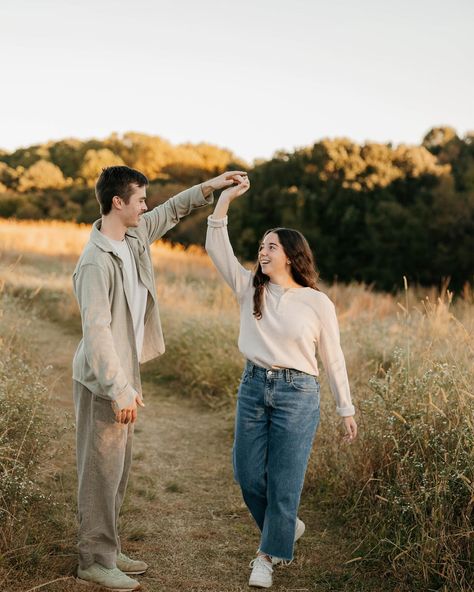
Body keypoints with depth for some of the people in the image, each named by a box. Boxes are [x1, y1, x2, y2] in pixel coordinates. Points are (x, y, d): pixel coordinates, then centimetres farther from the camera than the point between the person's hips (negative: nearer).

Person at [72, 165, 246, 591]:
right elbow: (97, 331, -25)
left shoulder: (134, 237, 4)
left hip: (123, 373, 9)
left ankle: (108, 550, 27)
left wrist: (209, 188, 12)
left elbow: (171, 211, 22)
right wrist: (120, 390, -25)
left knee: (119, 466, 15)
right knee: (102, 468, 0)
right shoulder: (97, 261, -22)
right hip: (103, 380, -9)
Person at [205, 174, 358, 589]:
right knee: (248, 475, 10)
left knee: (284, 481, 2)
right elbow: (216, 249, -2)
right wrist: (225, 200, -10)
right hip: (253, 388, 4)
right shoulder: (250, 288, 4)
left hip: (297, 395, -4)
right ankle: (287, 527, 37)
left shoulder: (317, 303, -5)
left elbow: (333, 358, 1)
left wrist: (346, 408, 4)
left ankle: (269, 555, 21)